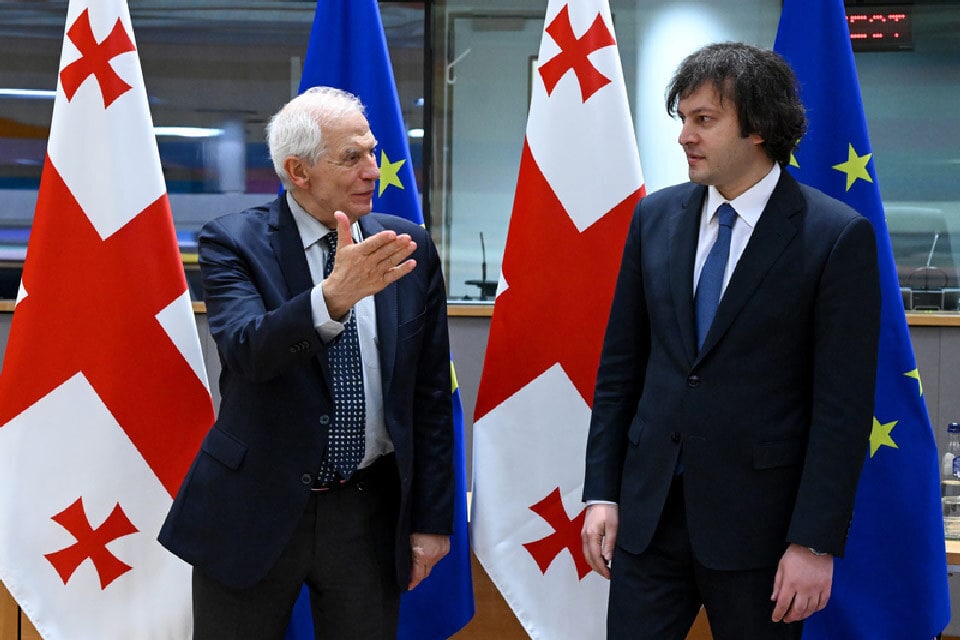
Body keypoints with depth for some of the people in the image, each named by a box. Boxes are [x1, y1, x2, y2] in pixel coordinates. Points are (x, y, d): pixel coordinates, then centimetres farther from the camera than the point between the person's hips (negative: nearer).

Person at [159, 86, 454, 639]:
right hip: (255, 512, -2)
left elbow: (431, 396, 6)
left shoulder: (410, 248, 3)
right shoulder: (233, 243, -6)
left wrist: (433, 520, 5)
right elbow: (247, 349, -25)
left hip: (370, 512, 2)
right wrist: (334, 295, -41)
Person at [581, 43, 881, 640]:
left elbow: (844, 405, -10)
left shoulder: (838, 236, -9)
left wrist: (816, 542, -13)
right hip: (650, 505, 4)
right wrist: (601, 492, 5)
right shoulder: (656, 216, 6)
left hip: (757, 518, -4)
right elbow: (620, 365, 9)